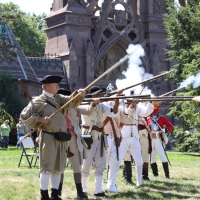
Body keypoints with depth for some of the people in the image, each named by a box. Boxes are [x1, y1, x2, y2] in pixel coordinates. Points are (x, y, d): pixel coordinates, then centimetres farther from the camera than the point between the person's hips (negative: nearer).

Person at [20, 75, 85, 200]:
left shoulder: (59, 99, 14)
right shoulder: (38, 101, -5)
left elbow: (72, 101, 0)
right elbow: (24, 116, -4)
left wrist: (79, 95, -19)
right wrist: (39, 119, -15)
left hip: (61, 138, 7)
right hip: (48, 137, -7)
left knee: (58, 167, 11)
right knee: (47, 167, -4)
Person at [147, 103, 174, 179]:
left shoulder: (161, 118, 3)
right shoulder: (148, 119, 12)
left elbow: (171, 126, 1)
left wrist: (164, 130, -14)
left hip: (159, 140, -4)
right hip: (150, 140, 4)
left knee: (163, 157, -10)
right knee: (152, 158, 8)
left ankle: (167, 174, -10)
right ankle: (155, 174, 17)